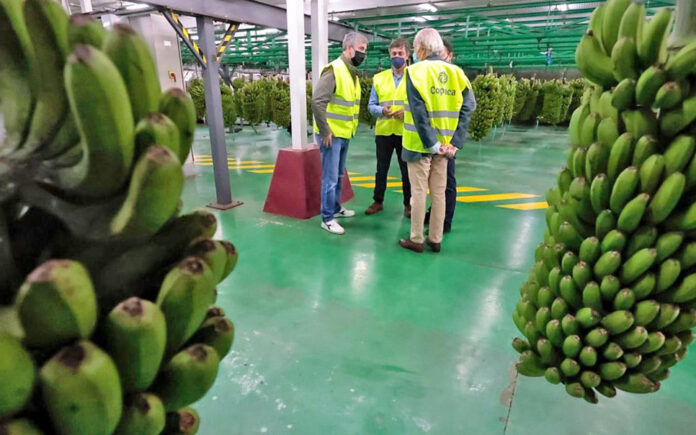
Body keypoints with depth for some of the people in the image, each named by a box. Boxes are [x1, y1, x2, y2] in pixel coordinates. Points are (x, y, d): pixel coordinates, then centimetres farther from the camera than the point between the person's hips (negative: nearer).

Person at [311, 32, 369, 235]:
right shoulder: (333, 70, -16)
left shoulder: (352, 73, 12)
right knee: (330, 178, -3)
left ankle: (336, 208, 34)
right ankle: (327, 219, 8)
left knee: (339, 175, 19)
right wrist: (325, 131, -21)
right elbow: (317, 102, -23)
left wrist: (351, 129, 14)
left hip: (345, 134, 9)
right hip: (331, 135, -9)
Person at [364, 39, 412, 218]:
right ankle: (378, 201, 26)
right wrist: (382, 110, -14)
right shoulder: (378, 78, 8)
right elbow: (371, 105, 6)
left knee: (407, 170, 7)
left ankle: (408, 204, 21)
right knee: (381, 169, 11)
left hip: (406, 132, -2)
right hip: (383, 131, 2)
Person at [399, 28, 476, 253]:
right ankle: (435, 239, 21)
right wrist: (455, 143, -4)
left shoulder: (416, 71, -8)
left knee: (418, 192, 4)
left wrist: (431, 144, -14)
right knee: (439, 192, 12)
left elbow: (419, 112, -17)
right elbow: (467, 108, -2)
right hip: (445, 144, 5)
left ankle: (416, 239, 14)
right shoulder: (456, 73, 5)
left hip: (420, 144, -4)